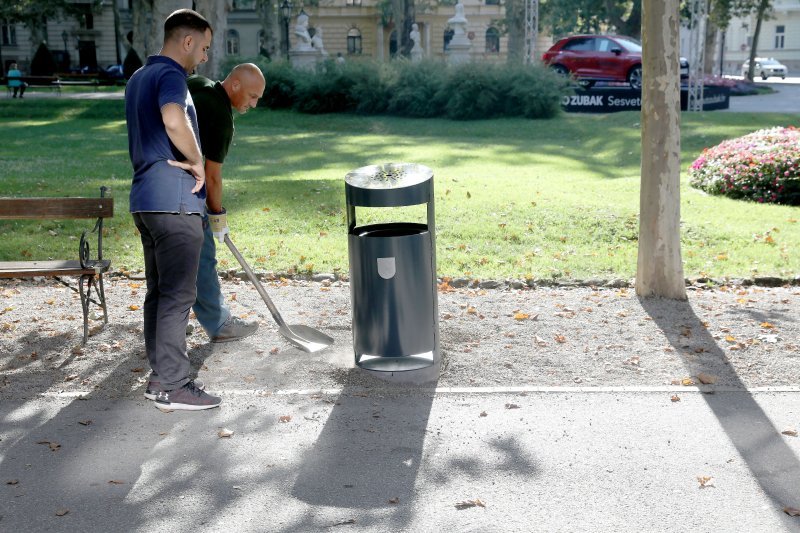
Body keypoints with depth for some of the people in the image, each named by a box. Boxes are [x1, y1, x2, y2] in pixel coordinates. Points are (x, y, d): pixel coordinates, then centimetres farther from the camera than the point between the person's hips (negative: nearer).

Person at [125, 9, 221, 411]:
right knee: (177, 294, -6)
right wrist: (198, 163, -17)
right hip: (174, 201, -10)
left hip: (145, 197, 10)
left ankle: (161, 377, 20)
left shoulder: (137, 79, 20)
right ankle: (172, 386, -1)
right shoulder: (170, 76, -11)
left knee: (159, 291, 13)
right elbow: (174, 120, -32)